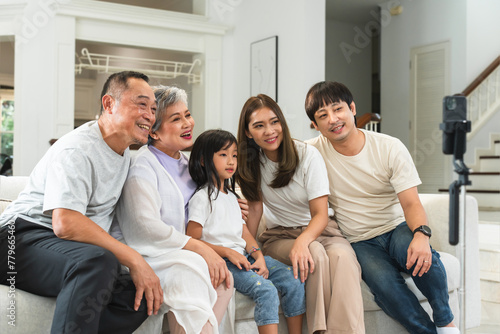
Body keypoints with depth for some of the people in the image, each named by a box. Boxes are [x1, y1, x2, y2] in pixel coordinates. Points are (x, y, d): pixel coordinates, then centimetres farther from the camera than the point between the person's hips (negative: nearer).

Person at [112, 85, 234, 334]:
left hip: (175, 253, 7)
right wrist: (198, 247, -23)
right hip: (139, 255, -7)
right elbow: (144, 228, -23)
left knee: (222, 276, -17)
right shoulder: (142, 167, -10)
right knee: (191, 267, -32)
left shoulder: (187, 164, 17)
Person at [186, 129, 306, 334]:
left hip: (243, 256, 8)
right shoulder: (202, 198, -6)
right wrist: (228, 252, -18)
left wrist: (259, 256, -2)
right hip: (221, 261, -8)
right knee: (266, 290, -28)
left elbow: (244, 232, 15)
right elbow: (193, 241, -11)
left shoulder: (231, 196, 20)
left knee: (293, 280, -8)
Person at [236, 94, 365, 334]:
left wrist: (302, 240, -34)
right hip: (279, 236, 1)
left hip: (319, 230, -1)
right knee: (315, 253, -34)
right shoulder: (251, 162, 2)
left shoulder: (307, 155, -9)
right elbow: (255, 207, 2)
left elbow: (320, 214, -13)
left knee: (341, 256, -36)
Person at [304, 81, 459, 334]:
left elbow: (410, 202, -10)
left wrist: (421, 234, -31)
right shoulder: (312, 152, -4)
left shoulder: (390, 148, -5)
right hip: (360, 243, 0)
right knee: (383, 282, -32)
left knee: (420, 255, -34)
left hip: (397, 228, 1)